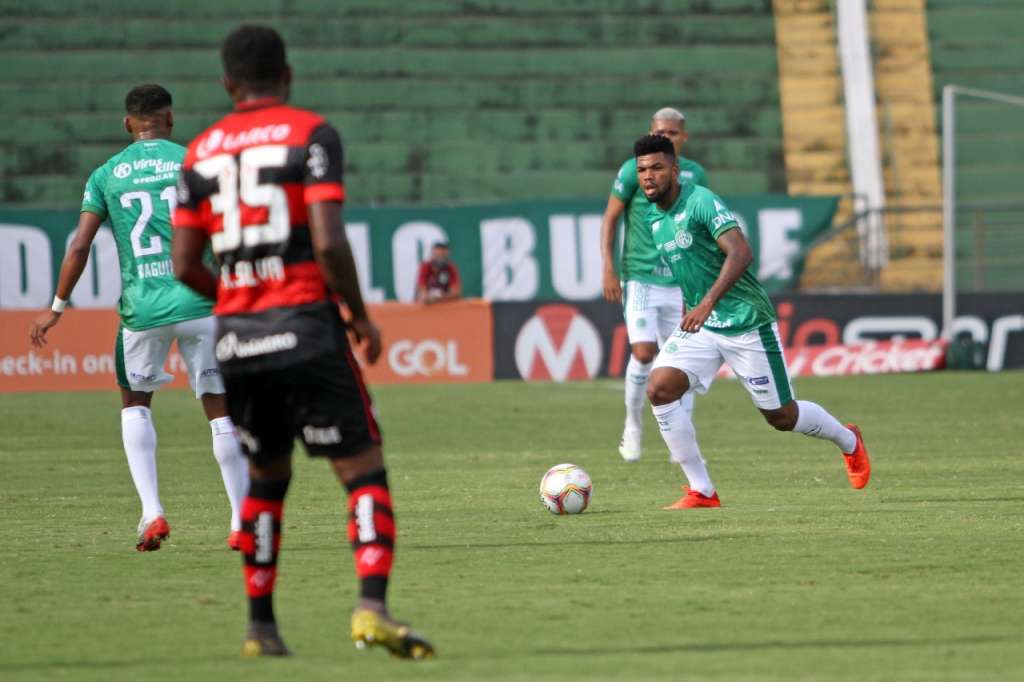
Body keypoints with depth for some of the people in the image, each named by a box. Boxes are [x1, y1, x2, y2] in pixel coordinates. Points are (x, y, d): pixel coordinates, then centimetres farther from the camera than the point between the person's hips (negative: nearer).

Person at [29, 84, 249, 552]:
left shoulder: (106, 175, 7)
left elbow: (80, 246, 3)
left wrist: (57, 308, 11)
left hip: (142, 309, 1)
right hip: (199, 303, -1)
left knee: (135, 403, 20)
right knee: (220, 409, 7)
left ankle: (152, 512, 5)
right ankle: (243, 522, 4)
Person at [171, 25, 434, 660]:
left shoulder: (202, 151, 11)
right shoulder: (311, 134, -3)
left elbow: (185, 264, 9)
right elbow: (328, 242, -14)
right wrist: (361, 315, -1)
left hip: (236, 338, 5)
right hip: (306, 329, -5)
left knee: (266, 477, 20)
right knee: (365, 470, -3)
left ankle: (261, 625, 19)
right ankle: (371, 607, -22)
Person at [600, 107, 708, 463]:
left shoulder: (695, 174, 7)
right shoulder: (634, 170, -4)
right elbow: (610, 218, 1)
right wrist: (608, 270, -7)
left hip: (679, 282, 3)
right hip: (640, 277, -3)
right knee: (643, 351, -16)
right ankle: (633, 425, 5)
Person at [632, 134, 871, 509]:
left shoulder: (700, 202, -19)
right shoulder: (653, 218, 6)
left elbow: (740, 253, -32)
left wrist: (708, 302, -41)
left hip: (745, 323, -7)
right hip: (699, 324, 7)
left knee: (781, 416, 5)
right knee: (658, 390, -16)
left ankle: (849, 442, 37)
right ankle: (701, 491, -8)